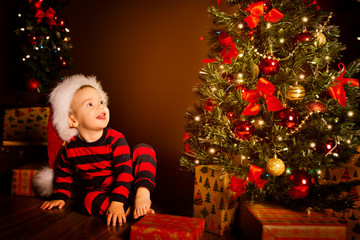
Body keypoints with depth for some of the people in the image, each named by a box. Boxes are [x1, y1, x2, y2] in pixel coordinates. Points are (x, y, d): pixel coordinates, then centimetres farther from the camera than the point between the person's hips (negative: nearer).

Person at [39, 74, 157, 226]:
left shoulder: (115, 139, -18)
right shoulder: (70, 147, -7)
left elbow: (124, 171, -25)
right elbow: (63, 172, 14)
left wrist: (117, 202, -36)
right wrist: (59, 197, 7)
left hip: (126, 187, -1)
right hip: (99, 191, 1)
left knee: (143, 149, -20)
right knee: (90, 200, -35)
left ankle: (143, 193, -33)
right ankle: (131, 211, -30)